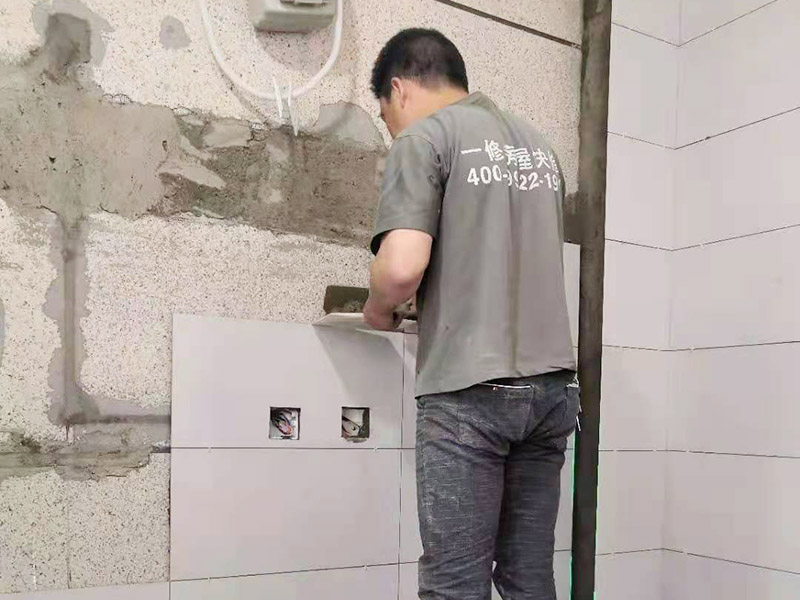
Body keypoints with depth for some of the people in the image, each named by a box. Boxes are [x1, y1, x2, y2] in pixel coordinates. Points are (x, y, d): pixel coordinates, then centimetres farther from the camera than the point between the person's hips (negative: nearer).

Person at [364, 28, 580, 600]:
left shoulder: (425, 137, -3)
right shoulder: (538, 143, 19)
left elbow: (402, 268, -16)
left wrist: (377, 311, 5)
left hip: (471, 391, -7)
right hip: (552, 385, 7)